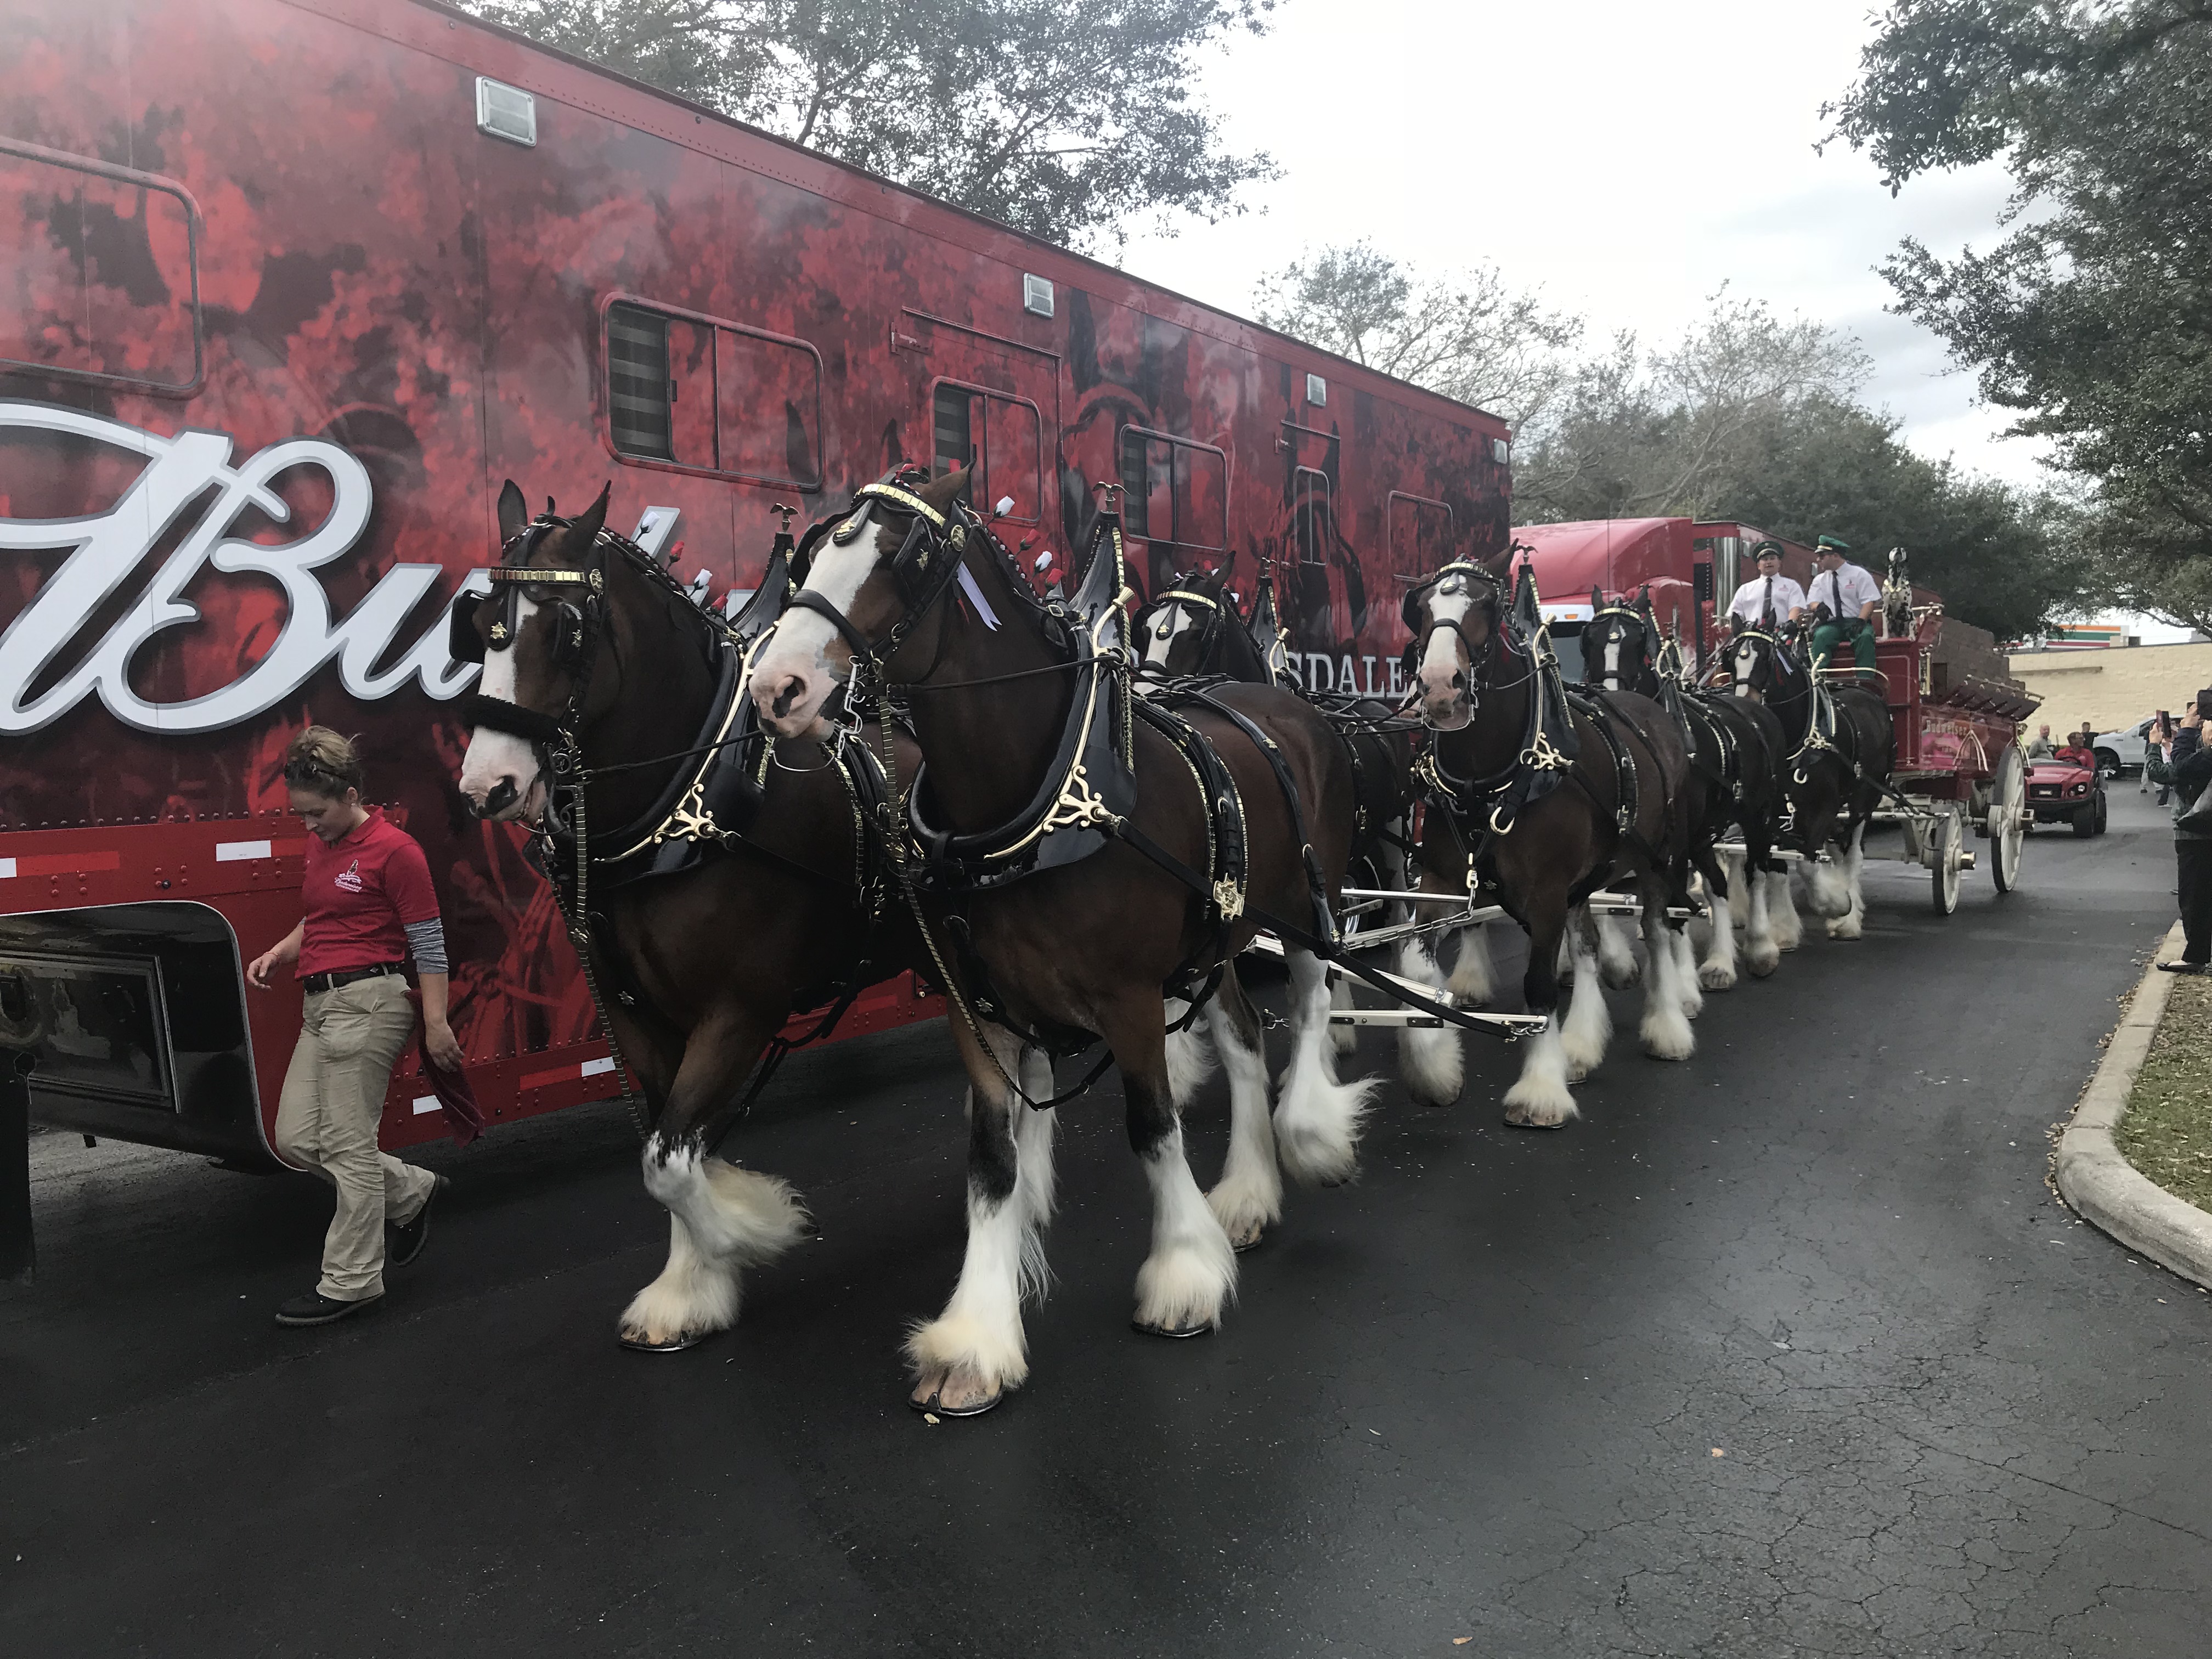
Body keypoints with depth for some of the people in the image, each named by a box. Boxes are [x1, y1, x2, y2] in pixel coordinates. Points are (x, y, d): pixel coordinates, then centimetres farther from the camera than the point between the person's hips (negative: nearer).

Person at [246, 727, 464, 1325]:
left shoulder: (393, 849, -12)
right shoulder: (320, 847, 14)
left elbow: (429, 943, -12)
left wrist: (436, 1024, -14)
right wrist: (278, 953, 9)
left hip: (368, 1001, -9)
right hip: (322, 1006, 9)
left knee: (348, 1144, -2)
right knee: (296, 1138, 10)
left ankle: (350, 1282, 10)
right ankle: (413, 1191, 27)